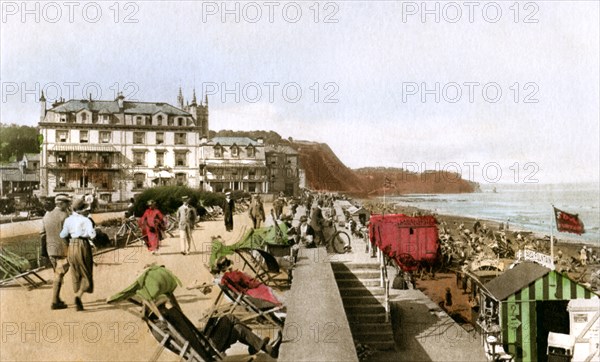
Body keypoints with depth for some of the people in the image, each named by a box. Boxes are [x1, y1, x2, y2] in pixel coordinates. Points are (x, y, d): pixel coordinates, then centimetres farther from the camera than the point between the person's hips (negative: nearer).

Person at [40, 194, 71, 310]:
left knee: (57, 274, 20)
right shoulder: (64, 216, -13)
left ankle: (57, 299, 24)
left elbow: (43, 234, 8)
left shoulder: (46, 216, 7)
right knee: (59, 276, -1)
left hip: (50, 250, 7)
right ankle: (54, 303, 2)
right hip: (63, 250, -7)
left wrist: (44, 251, 13)